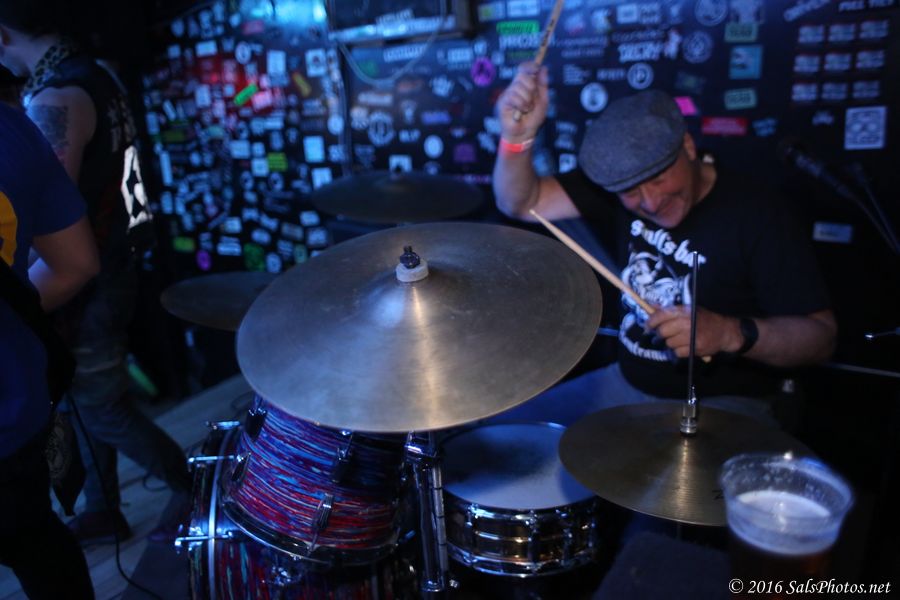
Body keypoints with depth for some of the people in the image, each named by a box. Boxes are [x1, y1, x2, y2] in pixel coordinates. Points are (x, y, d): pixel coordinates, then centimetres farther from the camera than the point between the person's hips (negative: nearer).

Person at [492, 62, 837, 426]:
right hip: (625, 383, 5)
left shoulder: (756, 214, -19)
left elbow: (819, 336, -16)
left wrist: (730, 333, -34)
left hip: (723, 406, -5)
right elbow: (523, 202, -8)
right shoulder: (619, 188, -3)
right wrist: (518, 136, -26)